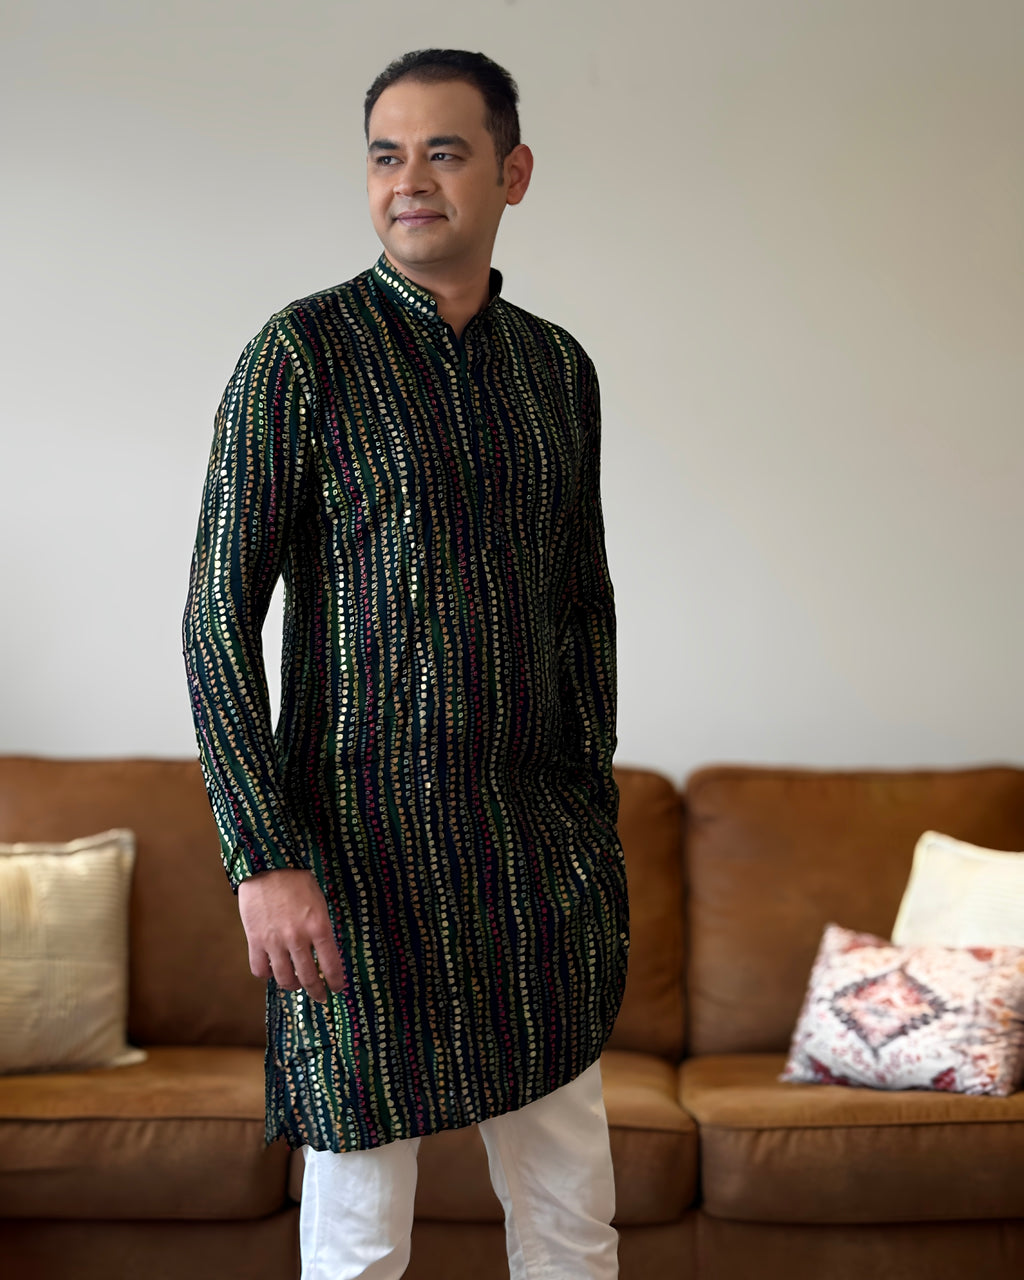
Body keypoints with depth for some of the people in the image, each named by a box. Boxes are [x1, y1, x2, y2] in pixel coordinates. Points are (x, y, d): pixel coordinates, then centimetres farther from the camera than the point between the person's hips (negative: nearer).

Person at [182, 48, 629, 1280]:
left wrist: (595, 826, 12)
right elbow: (219, 620, -10)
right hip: (363, 847, -5)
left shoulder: (559, 367, 9)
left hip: (532, 841, 5)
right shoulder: (299, 354, -7)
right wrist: (264, 857, -17)